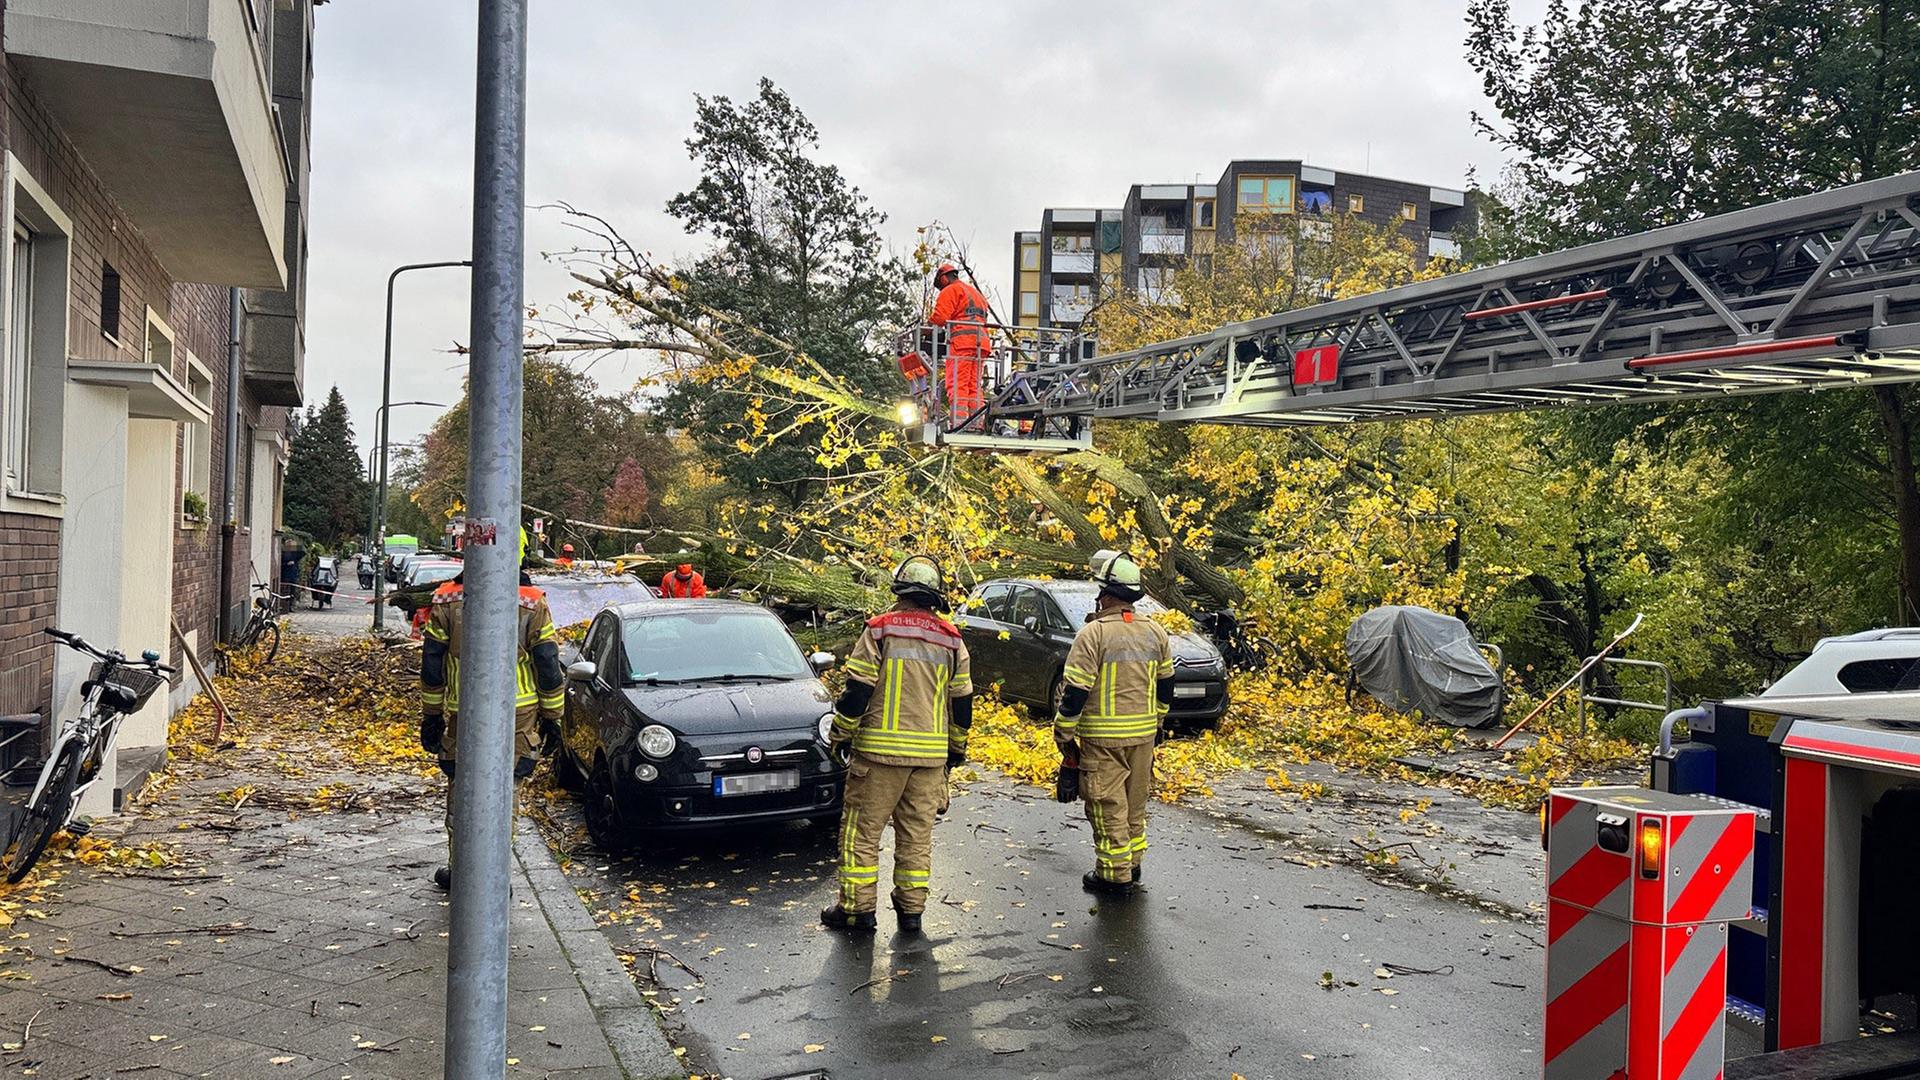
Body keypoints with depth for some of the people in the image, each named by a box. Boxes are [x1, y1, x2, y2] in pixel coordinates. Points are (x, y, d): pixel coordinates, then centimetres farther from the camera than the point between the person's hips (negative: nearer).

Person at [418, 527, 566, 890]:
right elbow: (549, 667, -4)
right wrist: (552, 717, 6)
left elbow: (432, 668, 2)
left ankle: (459, 870, 28)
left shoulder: (447, 601, -3)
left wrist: (431, 716, 12)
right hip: (517, 717, -1)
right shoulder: (532, 605, -8)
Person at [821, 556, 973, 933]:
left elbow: (857, 691, -8)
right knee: (917, 833, 12)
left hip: (880, 749, -4)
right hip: (931, 753, 4)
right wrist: (957, 747, 22)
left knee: (862, 828, 6)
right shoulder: (951, 639, 5)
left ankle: (857, 906, 8)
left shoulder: (879, 630, -7)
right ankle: (911, 909, 17)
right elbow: (962, 701, 10)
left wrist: (839, 735, 5)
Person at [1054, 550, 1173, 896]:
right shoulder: (1156, 633, 4)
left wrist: (1063, 733, -5)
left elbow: (1076, 691, -15)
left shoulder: (1093, 634, -15)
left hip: (1103, 737, -6)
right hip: (1144, 734, 6)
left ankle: (1115, 875, 9)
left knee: (1108, 806, 3)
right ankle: (1133, 864, 31)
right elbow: (1165, 685, 14)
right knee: (1135, 802, 19)